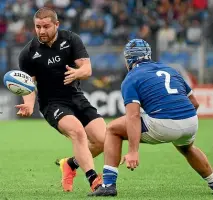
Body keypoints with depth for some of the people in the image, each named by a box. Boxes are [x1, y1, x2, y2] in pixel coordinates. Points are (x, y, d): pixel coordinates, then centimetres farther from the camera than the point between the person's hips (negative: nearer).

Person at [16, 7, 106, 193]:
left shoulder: (71, 39, -5)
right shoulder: (28, 53, -8)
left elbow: (87, 69, -11)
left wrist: (77, 73, -35)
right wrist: (29, 104, -24)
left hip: (77, 98, 4)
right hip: (52, 103, -4)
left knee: (103, 140, -8)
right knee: (77, 131, -32)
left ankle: (71, 164, 21)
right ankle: (94, 181, -39)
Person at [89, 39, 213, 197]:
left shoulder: (131, 79, 7)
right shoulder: (170, 70, 24)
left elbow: (134, 115, -9)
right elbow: (194, 103, 26)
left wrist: (133, 151, -17)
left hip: (163, 125, -6)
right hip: (192, 123, 6)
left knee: (113, 129, 14)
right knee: (186, 147, 42)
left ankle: (109, 184, 5)